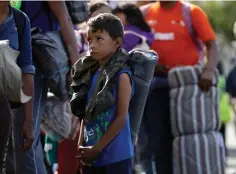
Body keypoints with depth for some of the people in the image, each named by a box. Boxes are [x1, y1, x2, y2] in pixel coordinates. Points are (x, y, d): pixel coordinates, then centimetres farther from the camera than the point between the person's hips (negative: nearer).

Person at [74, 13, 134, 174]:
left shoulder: (121, 75, -11)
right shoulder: (92, 73, 11)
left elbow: (121, 118, -14)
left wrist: (96, 148, -12)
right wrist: (81, 147, 3)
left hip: (116, 156, -8)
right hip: (92, 156, 8)